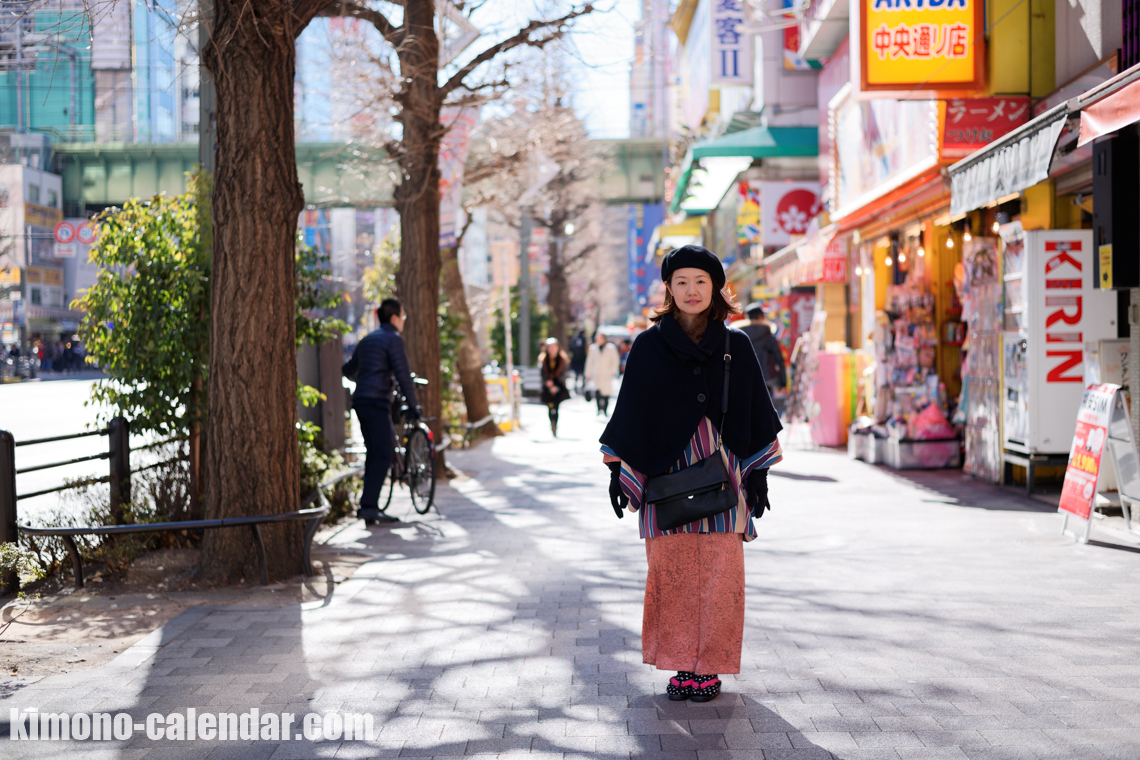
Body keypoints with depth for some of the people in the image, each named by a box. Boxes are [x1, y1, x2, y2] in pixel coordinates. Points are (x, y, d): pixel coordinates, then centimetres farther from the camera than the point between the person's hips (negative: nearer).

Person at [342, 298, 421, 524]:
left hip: (360, 402, 9)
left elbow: (348, 370, 33)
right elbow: (403, 375, -11)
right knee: (383, 456, -12)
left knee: (373, 454, 12)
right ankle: (368, 506, -20)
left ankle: (368, 506, 13)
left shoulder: (367, 340, 22)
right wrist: (413, 406, -5)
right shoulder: (393, 339, -4)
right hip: (376, 401, -9)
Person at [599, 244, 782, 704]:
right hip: (666, 471, 0)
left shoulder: (735, 346, 6)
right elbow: (631, 410, 7)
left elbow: (754, 411, 8)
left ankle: (709, 667, 8)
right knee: (672, 569, 0)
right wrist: (617, 470, 1)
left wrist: (759, 473, 4)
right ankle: (682, 665, 11)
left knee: (719, 570, -2)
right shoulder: (649, 346, 5)